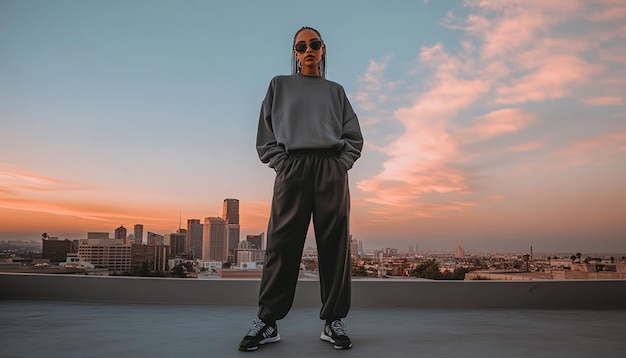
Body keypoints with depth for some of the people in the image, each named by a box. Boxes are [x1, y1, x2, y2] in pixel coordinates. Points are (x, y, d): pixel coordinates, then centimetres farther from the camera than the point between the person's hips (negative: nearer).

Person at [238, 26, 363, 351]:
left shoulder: (335, 91, 21)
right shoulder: (280, 85, 20)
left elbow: (354, 136, 14)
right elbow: (265, 134, 11)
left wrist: (341, 164, -2)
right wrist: (280, 163, -3)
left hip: (332, 169, 1)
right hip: (292, 167, -1)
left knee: (334, 244, -3)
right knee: (282, 244, -6)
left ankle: (334, 321, 2)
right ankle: (267, 320, -1)